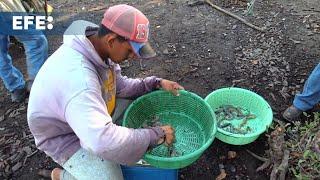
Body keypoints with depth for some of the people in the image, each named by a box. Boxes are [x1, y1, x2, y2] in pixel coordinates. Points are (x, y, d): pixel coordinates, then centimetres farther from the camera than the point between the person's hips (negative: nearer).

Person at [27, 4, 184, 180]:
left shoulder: (99, 47, -14)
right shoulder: (77, 76, -41)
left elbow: (119, 85, 0)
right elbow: (103, 142, -47)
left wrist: (156, 83, -12)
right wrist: (157, 135, -35)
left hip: (93, 113, 8)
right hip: (66, 136, -7)